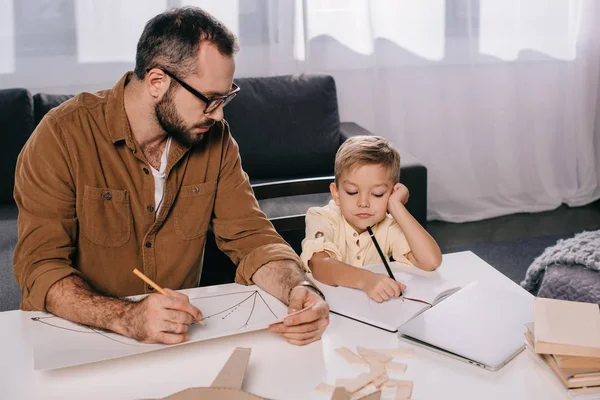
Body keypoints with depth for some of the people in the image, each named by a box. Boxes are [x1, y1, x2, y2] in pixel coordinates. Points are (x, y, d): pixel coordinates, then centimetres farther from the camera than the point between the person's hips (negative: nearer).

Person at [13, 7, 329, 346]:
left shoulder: (215, 138, -1)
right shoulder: (62, 137, -15)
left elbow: (250, 235, -2)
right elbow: (41, 266, -19)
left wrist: (297, 289, -23)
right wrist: (127, 318, -36)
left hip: (179, 339, 2)